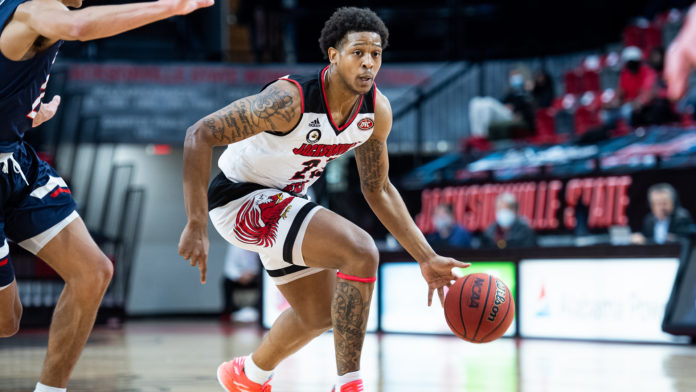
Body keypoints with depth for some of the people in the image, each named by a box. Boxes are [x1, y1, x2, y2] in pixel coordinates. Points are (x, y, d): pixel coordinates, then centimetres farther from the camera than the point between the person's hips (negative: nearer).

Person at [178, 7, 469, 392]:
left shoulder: (377, 111, -9)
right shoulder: (290, 100, -32)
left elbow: (378, 189, 5)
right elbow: (200, 135, -31)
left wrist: (427, 258, 0)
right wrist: (196, 225, -36)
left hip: (283, 200, 9)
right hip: (240, 198, -9)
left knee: (320, 315, 21)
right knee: (360, 252, -25)